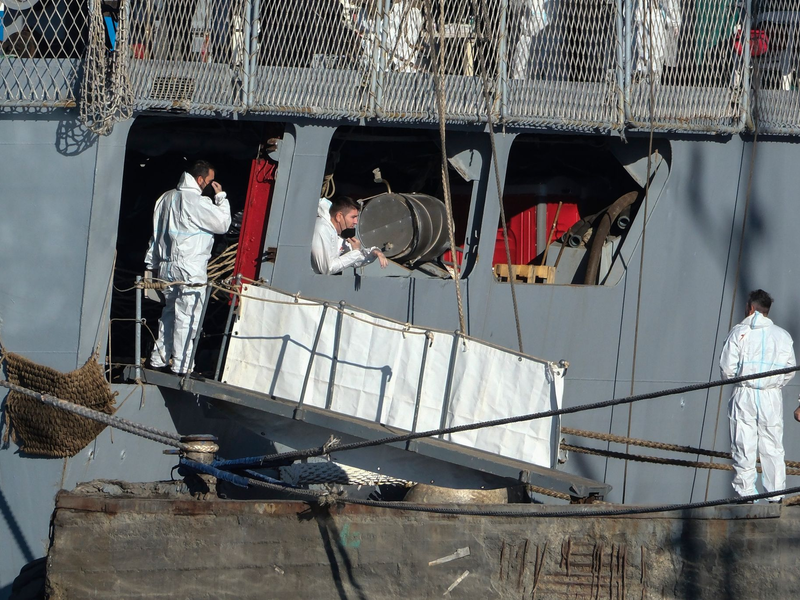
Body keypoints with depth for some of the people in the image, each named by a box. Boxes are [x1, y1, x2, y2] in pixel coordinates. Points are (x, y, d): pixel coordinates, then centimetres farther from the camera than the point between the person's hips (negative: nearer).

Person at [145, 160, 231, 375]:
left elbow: (156, 232, 17)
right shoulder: (199, 202, -14)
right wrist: (221, 197, 2)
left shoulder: (167, 198, 11)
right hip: (191, 269, -8)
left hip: (166, 267, 8)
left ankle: (158, 359, 18)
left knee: (168, 314, 16)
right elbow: (223, 224, -8)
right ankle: (181, 366, -4)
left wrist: (151, 264, 22)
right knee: (187, 317, -4)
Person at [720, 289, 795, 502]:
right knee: (773, 448, 6)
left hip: (744, 396, -2)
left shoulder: (739, 332, -3)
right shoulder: (782, 335, 4)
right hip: (772, 397, 2)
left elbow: (727, 367, -6)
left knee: (744, 447, 1)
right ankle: (776, 494, 5)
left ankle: (745, 493, 0)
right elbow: (790, 370, 5)